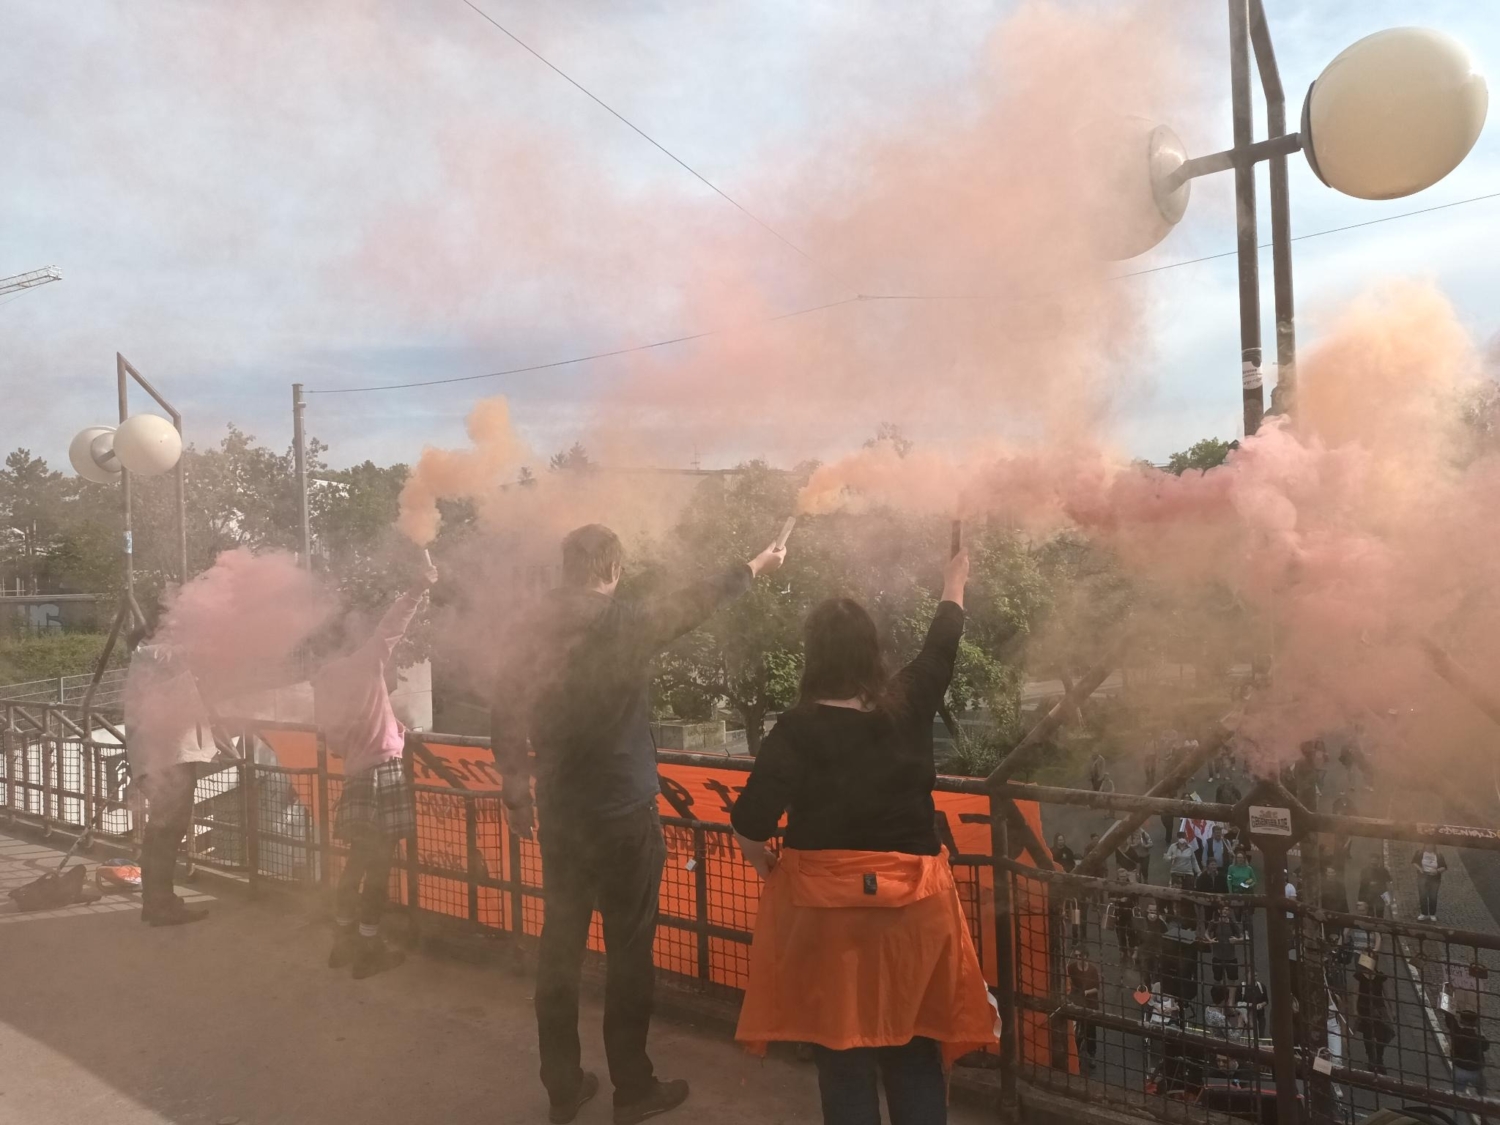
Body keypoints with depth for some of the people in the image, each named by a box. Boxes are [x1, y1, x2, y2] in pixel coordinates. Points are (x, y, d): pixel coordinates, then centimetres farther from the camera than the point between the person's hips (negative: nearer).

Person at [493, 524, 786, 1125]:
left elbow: (504, 706, -2)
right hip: (622, 813, -5)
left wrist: (514, 784, 9)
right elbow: (695, 603, 3)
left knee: (560, 946, 14)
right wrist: (754, 567, 20)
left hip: (558, 812, 5)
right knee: (628, 951, 7)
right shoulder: (626, 620, -12)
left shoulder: (535, 626, -1)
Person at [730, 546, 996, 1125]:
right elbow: (942, 644, 15)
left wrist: (769, 867, 4)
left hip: (824, 903, -2)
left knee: (842, 1054, 12)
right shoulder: (909, 704, -4)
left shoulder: (797, 729, -14)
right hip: (911, 902, 3)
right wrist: (955, 583, 32)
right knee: (915, 1049, 17)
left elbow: (749, 826, -17)